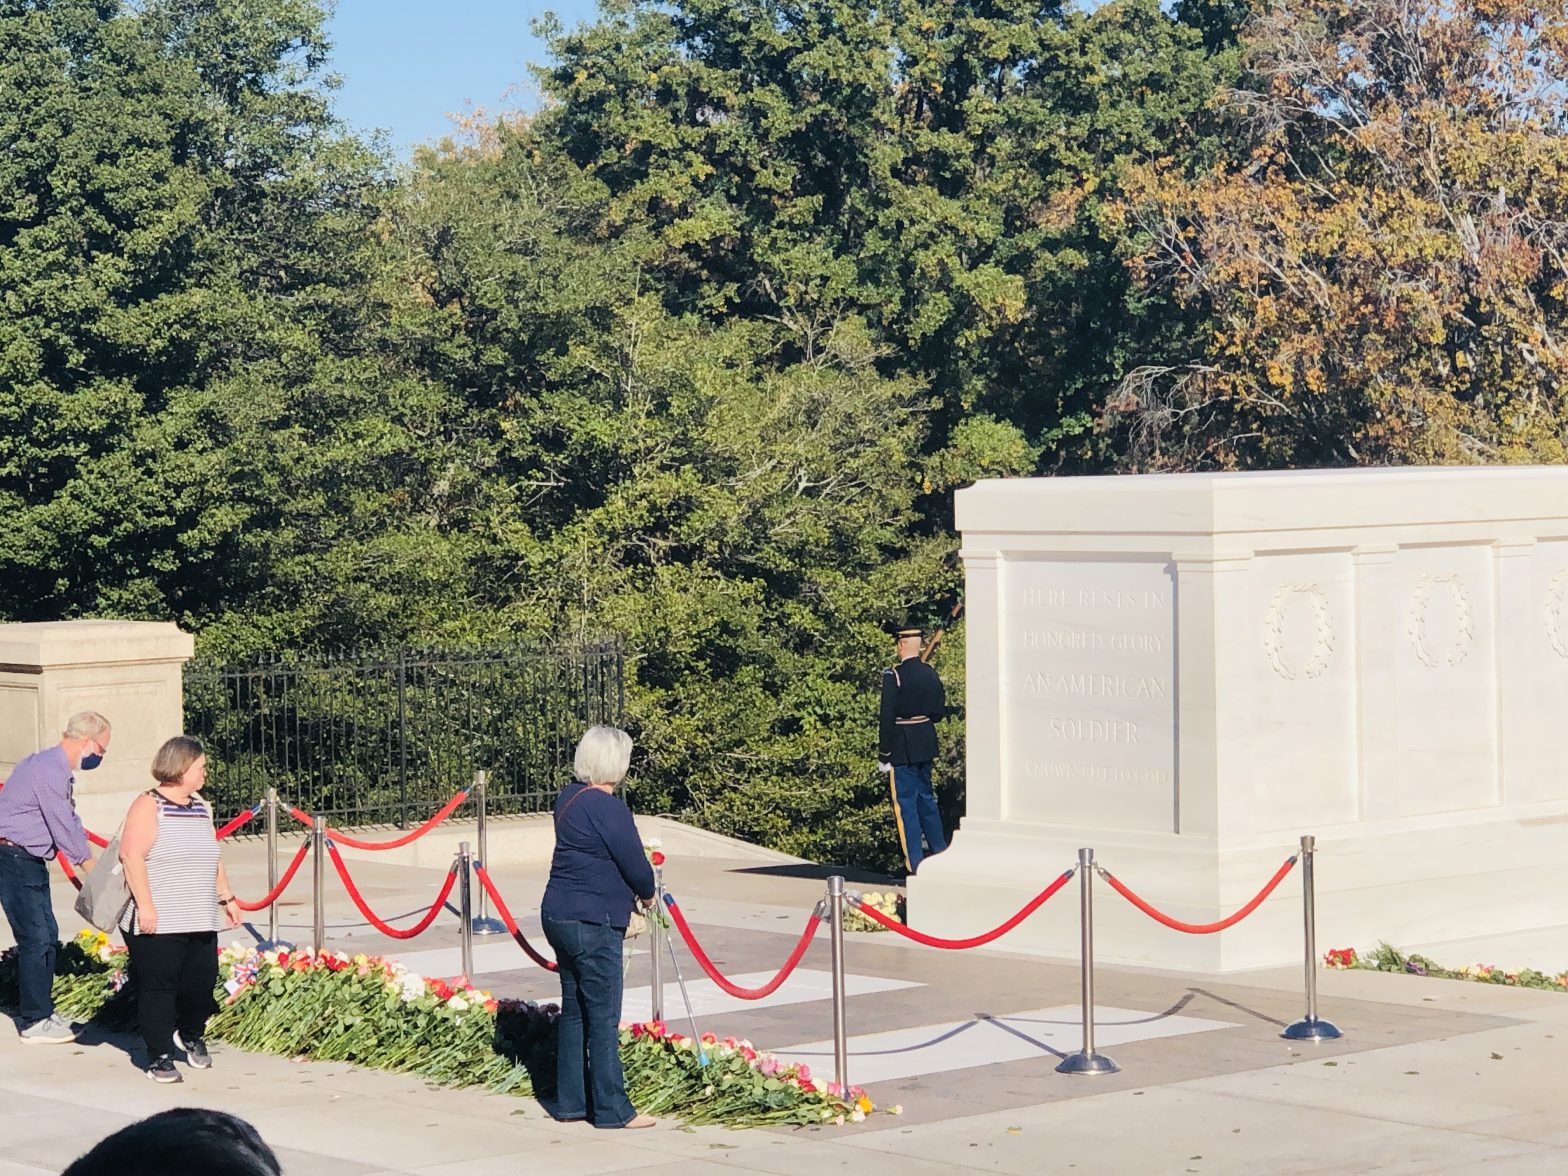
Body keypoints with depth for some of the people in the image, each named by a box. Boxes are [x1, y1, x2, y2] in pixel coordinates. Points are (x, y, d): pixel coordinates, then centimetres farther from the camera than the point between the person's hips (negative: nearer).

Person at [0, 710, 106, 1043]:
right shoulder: (48, 769, -20)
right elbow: (64, 829, -17)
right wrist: (90, 866, -7)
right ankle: (35, 1023, -3)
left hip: (30, 862, 10)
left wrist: (93, 863, 14)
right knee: (35, 938, -8)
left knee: (47, 937, 13)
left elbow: (71, 824, 19)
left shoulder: (59, 769, 13)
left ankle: (42, 1013, 21)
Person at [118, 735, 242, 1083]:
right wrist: (144, 904, -20)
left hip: (200, 923, 7)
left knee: (202, 982, 5)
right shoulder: (149, 806, -8)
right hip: (158, 924, -7)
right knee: (158, 987, -3)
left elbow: (214, 858, 25)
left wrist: (226, 897, 21)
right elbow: (132, 855, -15)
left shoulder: (201, 808, 16)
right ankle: (159, 1057, 6)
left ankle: (192, 1035, 32)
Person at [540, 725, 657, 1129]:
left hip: (559, 914, 9)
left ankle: (571, 1103, 19)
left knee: (574, 1012, 14)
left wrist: (628, 891, 13)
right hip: (592, 924, -9)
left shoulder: (569, 797, 9)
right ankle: (611, 1110, 1)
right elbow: (635, 865, -13)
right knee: (603, 1017, -3)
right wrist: (646, 894, 8)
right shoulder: (608, 808, -18)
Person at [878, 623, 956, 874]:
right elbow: (939, 712, 9)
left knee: (905, 802, 1)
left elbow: (887, 717, -17)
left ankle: (915, 862, 2)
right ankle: (939, 850, 29)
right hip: (927, 745, 6)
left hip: (902, 748, -6)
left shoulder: (893, 676, -17)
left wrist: (883, 755, -12)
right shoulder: (930, 674, 3)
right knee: (926, 797, 20)